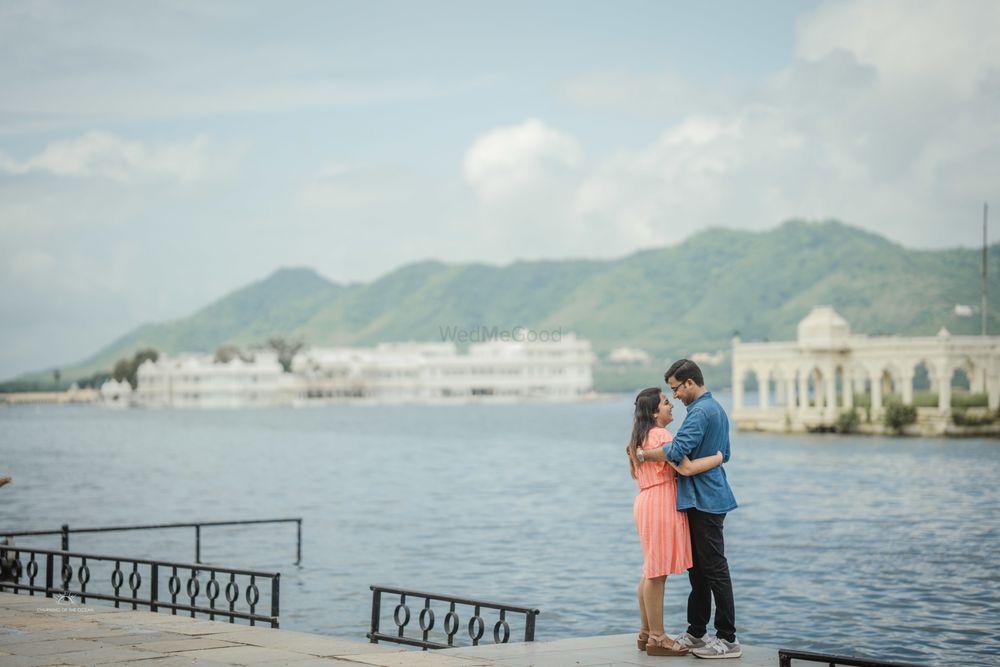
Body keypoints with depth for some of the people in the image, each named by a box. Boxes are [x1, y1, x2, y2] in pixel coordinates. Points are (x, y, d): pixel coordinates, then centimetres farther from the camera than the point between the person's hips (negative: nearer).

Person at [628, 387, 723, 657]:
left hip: (647, 502, 11)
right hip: (660, 503, -10)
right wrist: (720, 457, -13)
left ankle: (646, 633, 21)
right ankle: (657, 639, -1)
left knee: (651, 571, 15)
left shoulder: (640, 438, 16)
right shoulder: (661, 436, -16)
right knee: (658, 573, -6)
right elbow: (686, 468, -23)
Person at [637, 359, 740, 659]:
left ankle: (728, 639, -2)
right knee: (698, 567, 14)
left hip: (705, 500, -11)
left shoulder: (701, 412, -17)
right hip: (706, 499, 11)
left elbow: (676, 451, -27)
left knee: (715, 569, -6)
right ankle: (696, 633, 20)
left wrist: (641, 454, -15)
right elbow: (724, 454, 27)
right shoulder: (717, 409, 17)